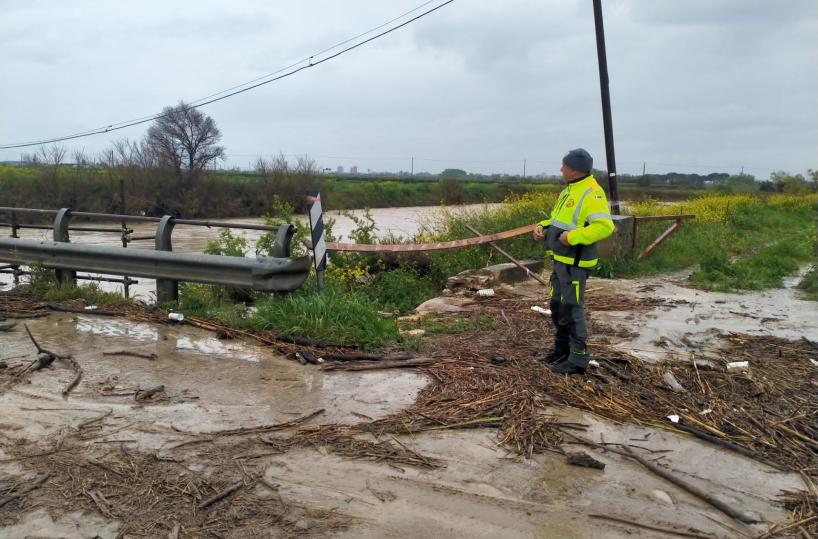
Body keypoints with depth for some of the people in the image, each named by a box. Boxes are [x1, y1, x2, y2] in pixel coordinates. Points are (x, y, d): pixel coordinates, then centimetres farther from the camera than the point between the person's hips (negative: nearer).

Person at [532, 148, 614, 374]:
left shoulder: (591, 193, -18)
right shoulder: (570, 189, 14)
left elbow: (605, 227, -27)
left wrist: (573, 237, -29)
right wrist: (542, 227, 4)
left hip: (574, 262, -10)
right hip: (561, 259, 10)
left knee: (571, 309, -5)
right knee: (557, 306, 17)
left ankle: (578, 358, 4)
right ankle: (562, 349, 30)